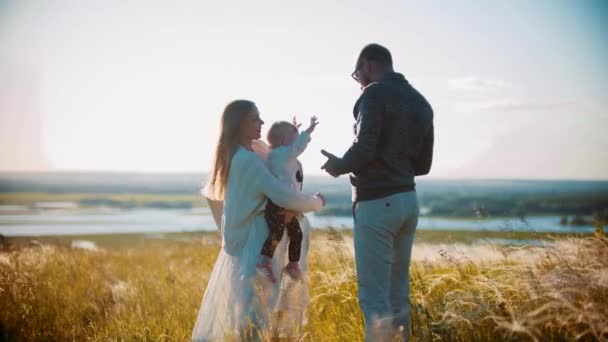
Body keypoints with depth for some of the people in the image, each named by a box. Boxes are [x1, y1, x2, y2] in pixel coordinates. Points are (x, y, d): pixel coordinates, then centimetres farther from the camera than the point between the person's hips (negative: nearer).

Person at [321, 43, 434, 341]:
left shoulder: (375, 94, -9)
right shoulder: (421, 102, 15)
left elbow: (364, 148, -20)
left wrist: (339, 166, -2)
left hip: (376, 202, -8)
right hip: (408, 200, 8)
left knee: (373, 294, -5)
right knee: (398, 290, 15)